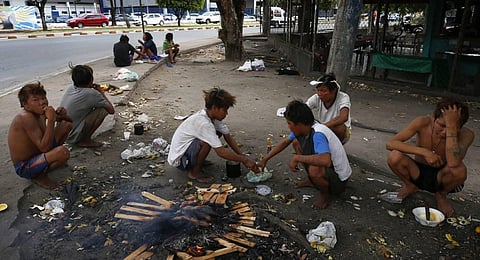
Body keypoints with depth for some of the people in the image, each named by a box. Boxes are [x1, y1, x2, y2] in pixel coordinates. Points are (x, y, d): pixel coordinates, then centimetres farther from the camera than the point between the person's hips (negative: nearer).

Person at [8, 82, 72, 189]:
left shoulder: (40, 112, -1)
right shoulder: (26, 117, -26)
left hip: (37, 153, 9)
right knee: (63, 152, -38)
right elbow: (44, 147, -32)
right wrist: (51, 120, -34)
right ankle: (39, 176, -9)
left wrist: (61, 115, -11)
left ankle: (51, 159, 17)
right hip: (24, 167, -9)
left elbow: (69, 120, 13)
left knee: (66, 124, 10)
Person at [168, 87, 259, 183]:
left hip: (186, 146, 9)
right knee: (207, 141, -31)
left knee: (218, 132, 3)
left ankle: (198, 160, 11)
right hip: (178, 158, -9)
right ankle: (195, 172, -9)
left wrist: (242, 156, -5)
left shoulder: (213, 116, -6)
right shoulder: (203, 122, -31)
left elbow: (228, 137, 2)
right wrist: (244, 160, -25)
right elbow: (221, 151, -32)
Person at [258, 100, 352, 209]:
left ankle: (325, 193, -4)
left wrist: (297, 158, -36)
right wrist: (264, 160, 12)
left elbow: (326, 161, -49)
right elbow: (284, 143, 8)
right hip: (327, 167, 8)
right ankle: (312, 180, 17)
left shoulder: (318, 134, -33)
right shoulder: (303, 128, -6)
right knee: (296, 142, 5)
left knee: (314, 169, -40)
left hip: (338, 179, -8)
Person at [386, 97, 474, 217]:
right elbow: (390, 144, -26)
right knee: (394, 157, -30)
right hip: (418, 173, 1)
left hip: (441, 177, 0)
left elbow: (453, 163, -41)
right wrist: (424, 152, -34)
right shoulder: (423, 123, -21)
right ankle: (410, 186, 6)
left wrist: (451, 127, -41)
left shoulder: (466, 135, -22)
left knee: (459, 170, -35)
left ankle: (441, 195, 2)